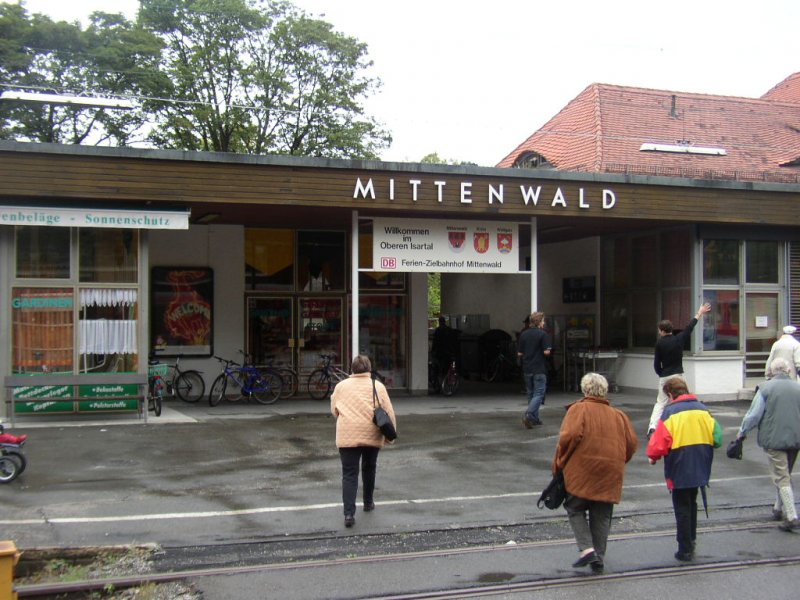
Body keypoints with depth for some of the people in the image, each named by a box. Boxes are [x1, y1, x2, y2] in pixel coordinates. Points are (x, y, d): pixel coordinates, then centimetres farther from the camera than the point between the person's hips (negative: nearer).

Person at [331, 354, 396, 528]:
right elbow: (389, 413, 0)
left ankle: (349, 513, -13)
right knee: (369, 469, 23)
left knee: (349, 474, -1)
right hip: (372, 435, 1)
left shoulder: (341, 386, 6)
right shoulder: (378, 386, 3)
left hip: (347, 435, -1)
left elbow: (334, 410, 13)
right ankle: (368, 502, 37)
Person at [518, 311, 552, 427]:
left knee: (531, 394, 15)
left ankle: (534, 418, 19)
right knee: (539, 394, -4)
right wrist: (548, 351, 6)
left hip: (527, 369, 6)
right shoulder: (543, 334, -9)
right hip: (539, 369, -6)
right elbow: (546, 352, -15)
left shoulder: (523, 334, 6)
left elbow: (519, 353, 6)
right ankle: (528, 415, -20)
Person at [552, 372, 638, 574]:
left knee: (575, 510, 11)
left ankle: (587, 548, -5)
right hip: (610, 475, 4)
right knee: (602, 517, 12)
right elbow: (632, 443, 8)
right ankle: (599, 559, 13)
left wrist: (559, 463, -6)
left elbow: (570, 436, -17)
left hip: (580, 473, -4)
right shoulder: (618, 415, 11)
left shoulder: (579, 409, -4)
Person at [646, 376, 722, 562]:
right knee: (692, 503, 23)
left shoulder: (670, 412, -12)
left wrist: (652, 456, 2)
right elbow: (717, 436, 6)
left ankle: (685, 550, 7)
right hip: (700, 467, 5)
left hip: (680, 468, -5)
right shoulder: (702, 408, 4)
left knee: (682, 507, 4)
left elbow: (660, 440, -16)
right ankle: (691, 540, 29)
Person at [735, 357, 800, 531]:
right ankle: (779, 509, 33)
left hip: (775, 439, -5)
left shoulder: (765, 388, -10)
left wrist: (742, 432, 5)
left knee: (781, 478, -1)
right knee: (785, 475, 21)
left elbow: (754, 414, -9)